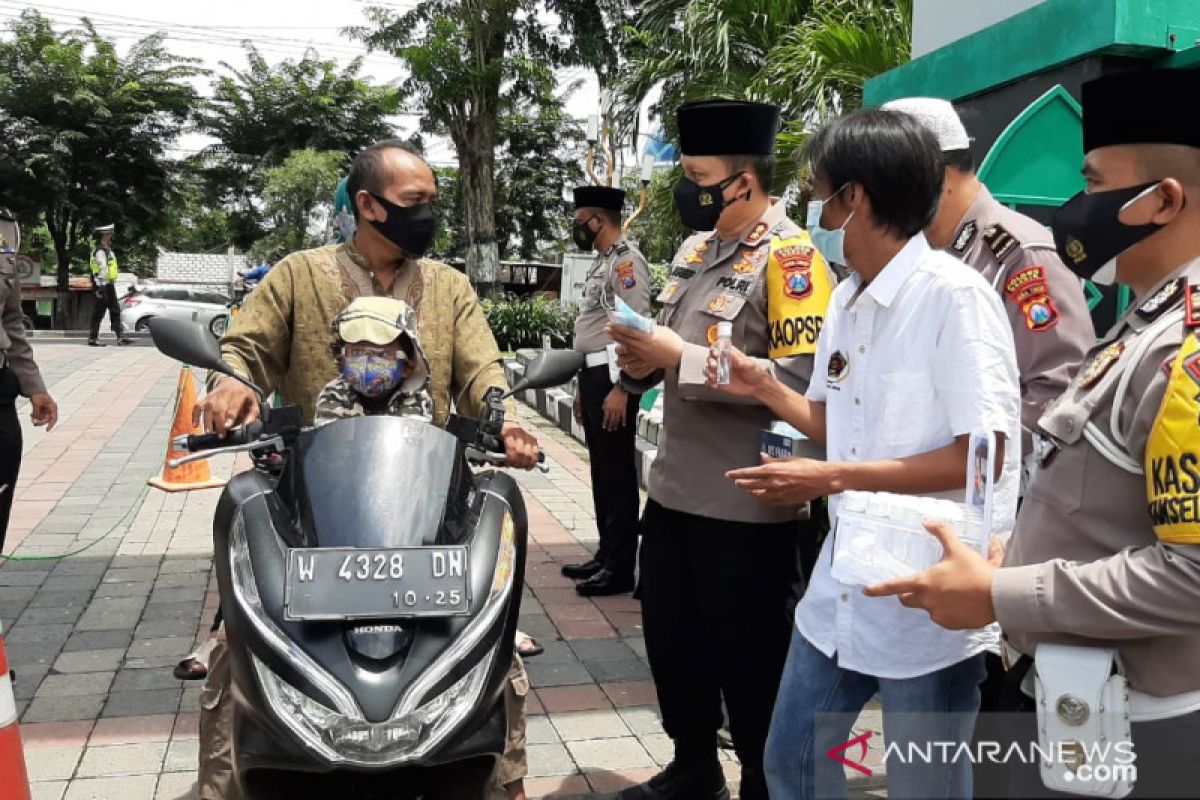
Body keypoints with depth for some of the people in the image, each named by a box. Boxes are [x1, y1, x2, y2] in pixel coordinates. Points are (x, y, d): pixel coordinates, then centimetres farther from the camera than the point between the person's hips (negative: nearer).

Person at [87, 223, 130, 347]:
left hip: (109, 286, 10)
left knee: (115, 311, 9)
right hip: (103, 286, -10)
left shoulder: (106, 249, 17)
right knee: (98, 312, -3)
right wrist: (101, 288, -25)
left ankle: (121, 336, 10)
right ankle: (93, 338, 3)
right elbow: (102, 270, -21)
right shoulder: (100, 251, -16)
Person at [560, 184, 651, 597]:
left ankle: (621, 568, 4)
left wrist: (621, 389, -23)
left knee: (618, 473, -3)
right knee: (602, 471, 15)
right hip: (594, 375, 10)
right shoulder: (603, 261, 19)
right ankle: (606, 554, 26)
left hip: (614, 378, -10)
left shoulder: (627, 260, -12)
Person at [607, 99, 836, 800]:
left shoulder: (791, 258, -16)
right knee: (672, 641, 21)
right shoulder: (696, 249, 11)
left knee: (751, 662, 8)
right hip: (674, 490, 9)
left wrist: (681, 359, -25)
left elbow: (802, 380, -27)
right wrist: (642, 360, -3)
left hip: (747, 506, -9)